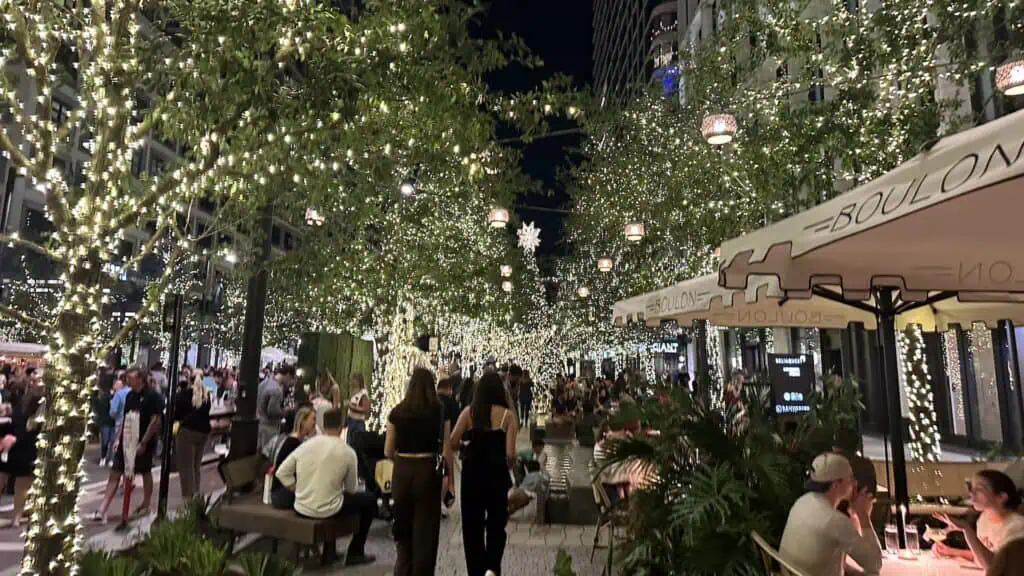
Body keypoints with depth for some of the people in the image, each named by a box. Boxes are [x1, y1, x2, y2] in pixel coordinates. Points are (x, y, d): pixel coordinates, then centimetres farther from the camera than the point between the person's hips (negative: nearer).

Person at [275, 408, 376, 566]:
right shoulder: (347, 452, -10)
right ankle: (355, 554, 22)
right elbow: (351, 489, 2)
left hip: (301, 509, 5)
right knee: (369, 500, 17)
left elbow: (281, 473, 1)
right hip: (327, 510, -5)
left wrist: (299, 491, 10)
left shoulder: (304, 445, -2)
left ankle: (329, 552, 38)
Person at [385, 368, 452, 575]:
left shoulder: (397, 411, -1)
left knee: (403, 525, 23)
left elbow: (388, 451, 2)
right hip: (428, 471, -2)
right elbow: (446, 451, -7)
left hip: (402, 472, 2)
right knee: (425, 529, 11)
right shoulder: (440, 411, -5)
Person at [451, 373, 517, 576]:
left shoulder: (468, 412, -4)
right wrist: (507, 465, 10)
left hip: (472, 473, 1)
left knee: (472, 524, 16)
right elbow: (510, 454, -11)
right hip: (497, 474, -1)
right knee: (496, 523, 16)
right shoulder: (507, 414, -7)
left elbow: (453, 443, -9)